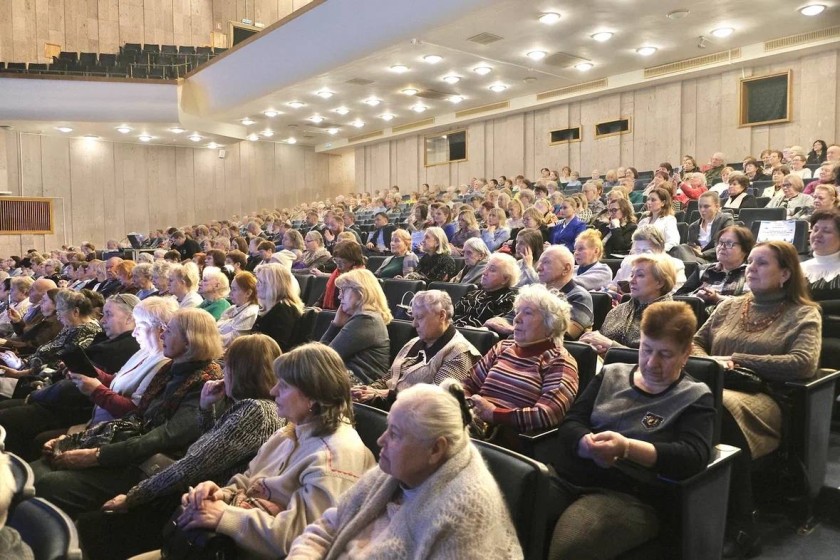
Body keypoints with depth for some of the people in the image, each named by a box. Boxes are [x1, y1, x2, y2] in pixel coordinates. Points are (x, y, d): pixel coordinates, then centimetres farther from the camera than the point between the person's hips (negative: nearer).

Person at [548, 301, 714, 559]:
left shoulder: (696, 397, 8)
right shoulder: (611, 375, 17)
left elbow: (694, 457, -8)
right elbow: (570, 424, 10)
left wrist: (627, 448, -22)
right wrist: (587, 443, -15)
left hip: (629, 495, -3)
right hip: (567, 478, 4)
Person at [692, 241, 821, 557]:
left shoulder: (803, 314, 10)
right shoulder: (730, 306, 24)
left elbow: (803, 364, -7)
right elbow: (695, 342, 22)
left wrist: (736, 360, -9)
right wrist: (709, 361, -3)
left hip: (764, 398, -3)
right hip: (716, 388, 4)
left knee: (724, 408, -41)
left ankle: (740, 530, -25)